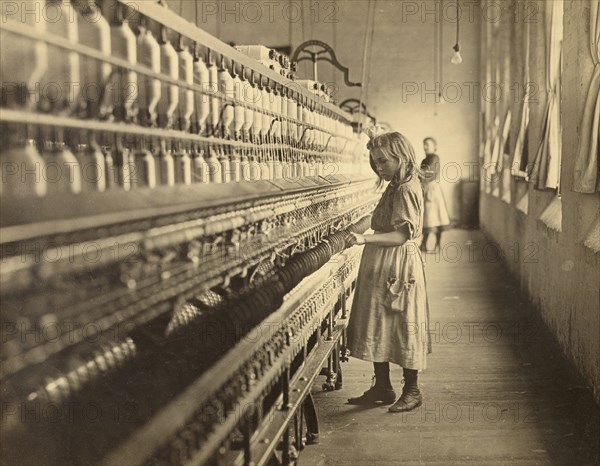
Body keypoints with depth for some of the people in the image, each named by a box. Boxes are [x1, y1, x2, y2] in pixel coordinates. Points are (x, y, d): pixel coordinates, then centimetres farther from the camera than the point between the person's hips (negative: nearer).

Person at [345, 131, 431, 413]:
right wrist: (367, 238, 11)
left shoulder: (406, 189, -15)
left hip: (397, 267, -10)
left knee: (403, 326, 0)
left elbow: (403, 234, -24)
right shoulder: (395, 187, 14)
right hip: (381, 267, 10)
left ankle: (412, 391, 12)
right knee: (377, 325, 12)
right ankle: (382, 388, 22)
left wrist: (367, 238, -31)